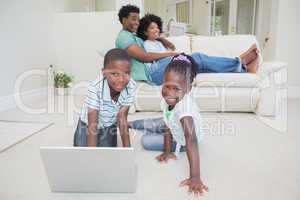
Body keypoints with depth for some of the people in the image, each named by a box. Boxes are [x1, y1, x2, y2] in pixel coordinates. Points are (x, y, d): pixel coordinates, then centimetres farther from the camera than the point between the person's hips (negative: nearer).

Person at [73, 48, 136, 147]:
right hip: (88, 125, -2)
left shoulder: (130, 87, -28)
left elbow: (122, 119, -17)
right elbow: (92, 125, -32)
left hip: (109, 126, 3)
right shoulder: (95, 88, -38)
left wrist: (127, 148, -14)